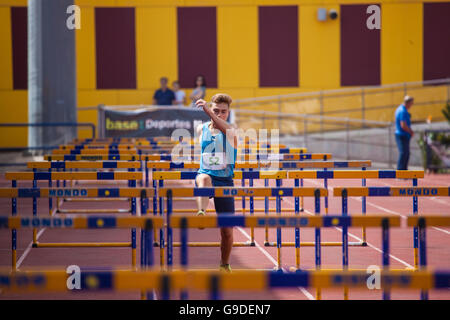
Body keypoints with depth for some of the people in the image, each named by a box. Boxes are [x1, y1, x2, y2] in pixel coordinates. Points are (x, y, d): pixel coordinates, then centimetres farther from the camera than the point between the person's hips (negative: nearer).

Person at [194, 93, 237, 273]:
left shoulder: (231, 131, -5)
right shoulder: (201, 129, 7)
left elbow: (224, 128, -30)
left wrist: (208, 111, -44)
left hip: (225, 181, -1)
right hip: (206, 174, 1)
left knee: (227, 230, 4)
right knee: (204, 179, -40)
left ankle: (224, 265, 25)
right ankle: (201, 213, -61)